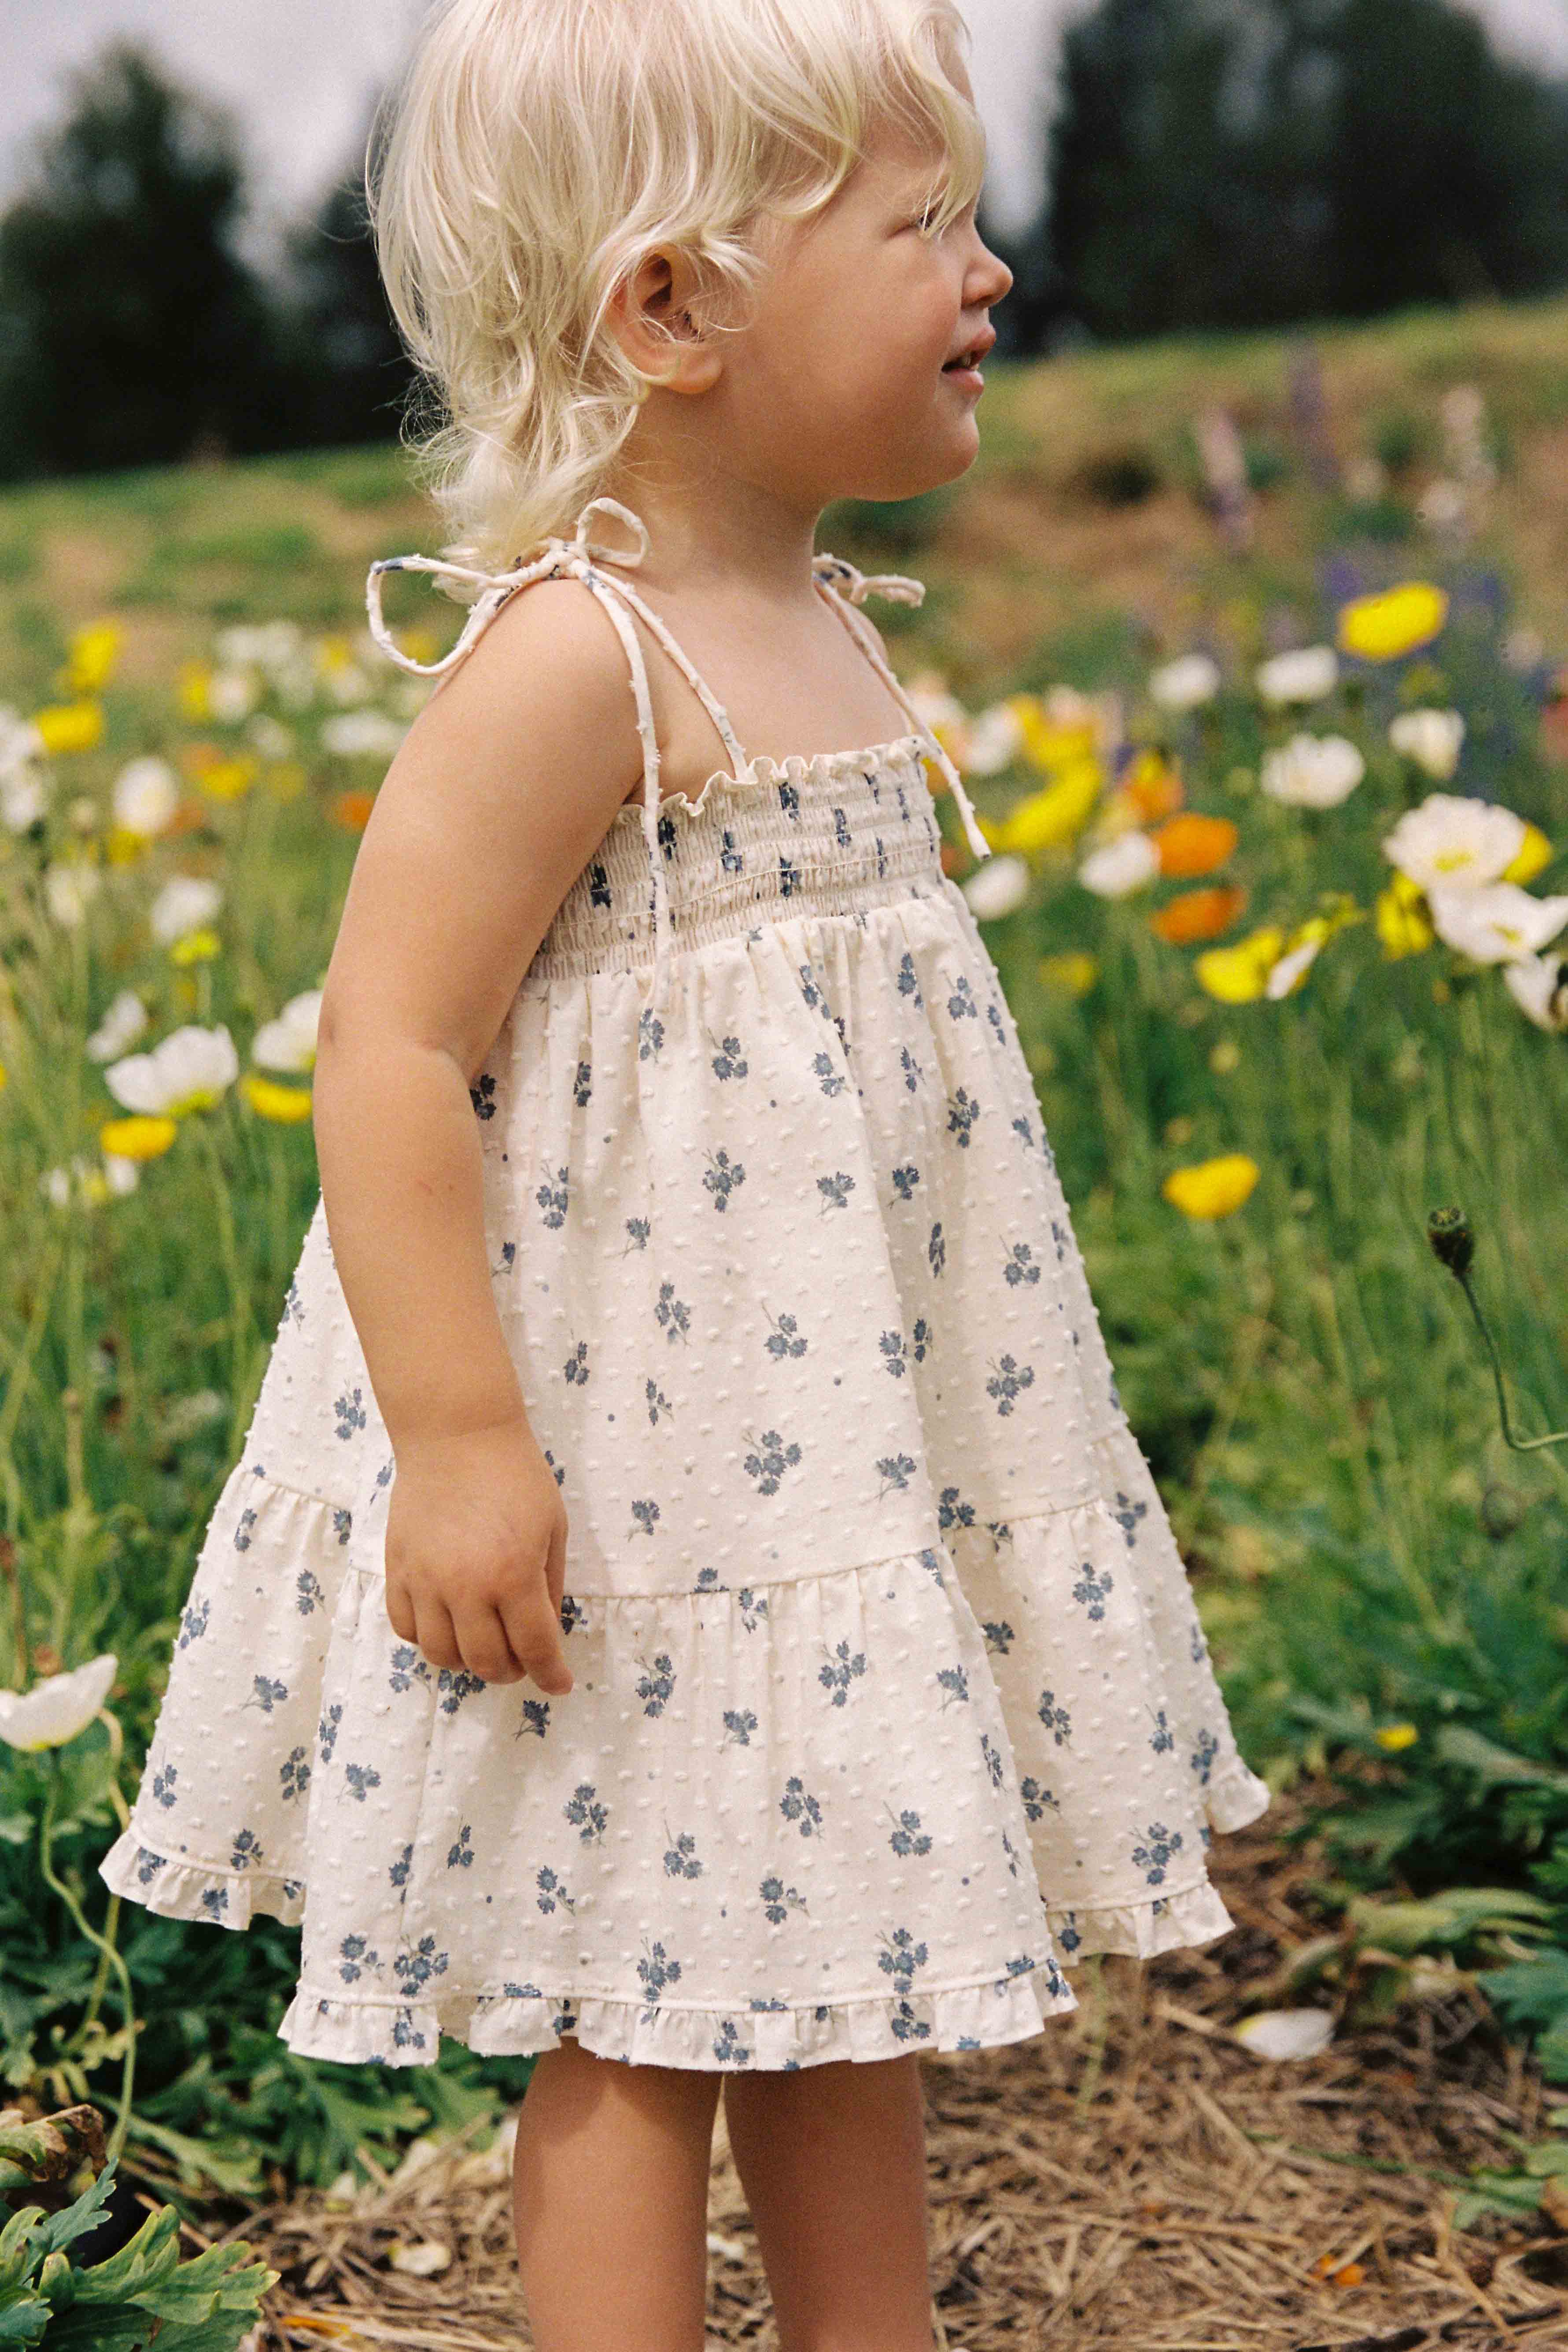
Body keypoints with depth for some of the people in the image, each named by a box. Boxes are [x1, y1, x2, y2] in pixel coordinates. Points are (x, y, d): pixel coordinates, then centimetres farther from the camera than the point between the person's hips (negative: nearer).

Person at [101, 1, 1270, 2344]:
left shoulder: (824, 626, 9)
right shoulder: (572, 662, -20)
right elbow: (392, 1042, -23)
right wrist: (460, 1436, -25)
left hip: (853, 1438, 9)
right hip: (646, 1464, -9)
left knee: (853, 1964, 20)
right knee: (641, 2018, 4)